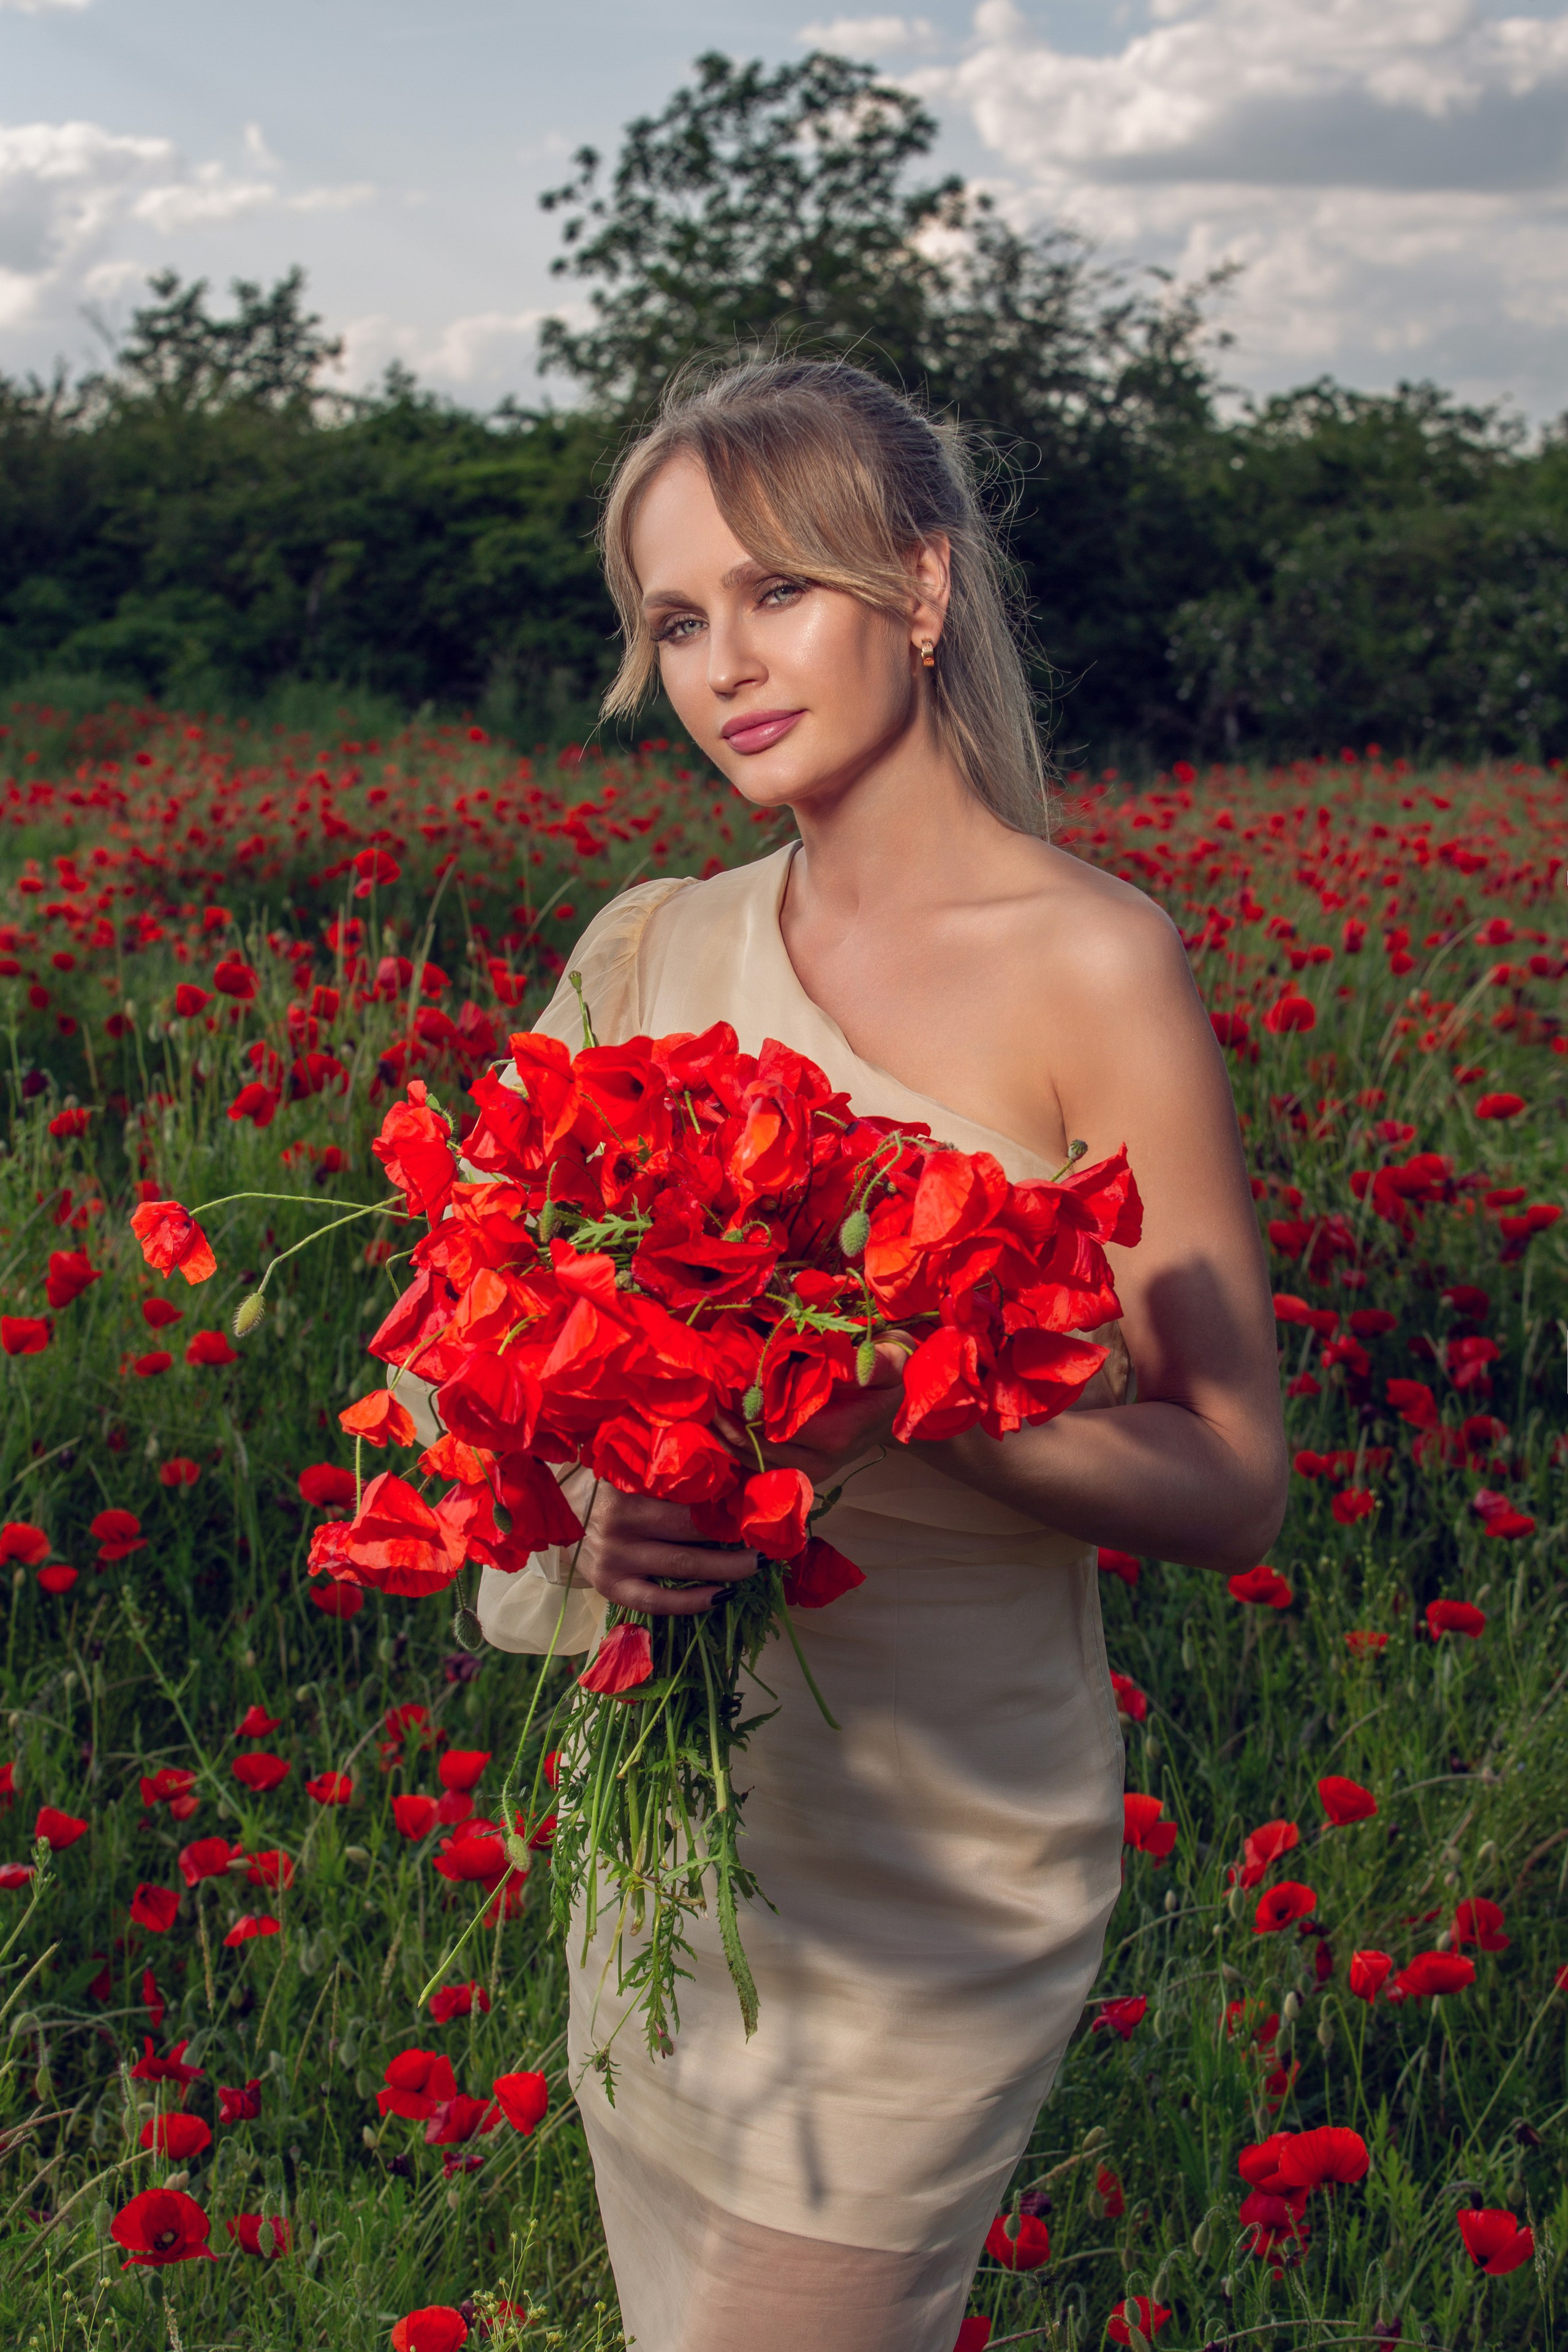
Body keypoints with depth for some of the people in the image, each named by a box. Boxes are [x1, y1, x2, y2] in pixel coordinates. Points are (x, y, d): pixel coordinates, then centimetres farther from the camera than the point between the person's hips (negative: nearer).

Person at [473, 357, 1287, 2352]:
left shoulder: (1090, 964, -12)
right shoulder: (648, 951, 3)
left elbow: (1231, 1483, -11)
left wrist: (904, 1393, -28)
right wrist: (587, 1507, -20)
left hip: (939, 1841, -5)